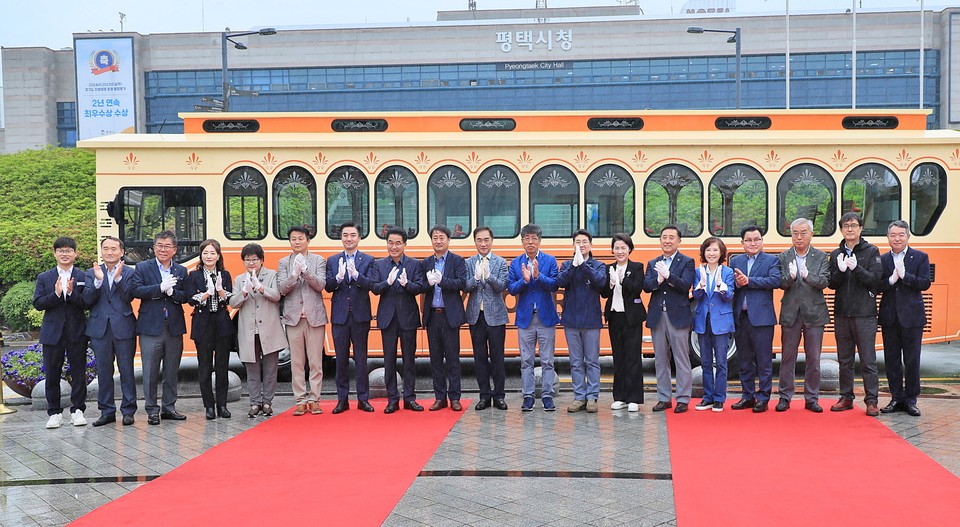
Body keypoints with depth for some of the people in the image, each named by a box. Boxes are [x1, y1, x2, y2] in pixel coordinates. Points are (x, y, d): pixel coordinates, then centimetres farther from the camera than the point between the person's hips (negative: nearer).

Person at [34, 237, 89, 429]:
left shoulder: (83, 277, 2)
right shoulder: (44, 278, 8)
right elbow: (37, 304, -1)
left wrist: (72, 292, -21)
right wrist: (56, 294, -16)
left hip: (77, 333, -1)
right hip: (52, 333, 1)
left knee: (78, 373, 4)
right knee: (52, 374, 6)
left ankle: (77, 410, 14)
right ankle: (54, 413, 15)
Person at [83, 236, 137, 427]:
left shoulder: (129, 272, 2)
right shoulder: (92, 273, 9)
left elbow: (129, 297, -10)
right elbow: (87, 300, -4)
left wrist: (118, 277, -22)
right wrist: (98, 281, -18)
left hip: (123, 328, -2)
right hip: (100, 329, 2)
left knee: (127, 371, 3)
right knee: (103, 372, 8)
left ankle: (128, 411, 11)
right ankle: (107, 412, 16)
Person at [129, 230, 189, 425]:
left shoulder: (181, 271, 11)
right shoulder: (142, 268, 3)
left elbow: (186, 296, 2)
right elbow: (135, 290, -12)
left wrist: (172, 292, -16)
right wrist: (161, 287, -19)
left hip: (174, 327, 3)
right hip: (151, 327, -3)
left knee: (172, 371, 10)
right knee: (151, 371, 0)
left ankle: (169, 407, 20)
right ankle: (152, 410, 8)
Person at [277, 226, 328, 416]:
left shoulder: (318, 260, 5)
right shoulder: (284, 262, 8)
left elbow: (320, 284, -7)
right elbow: (282, 288, -3)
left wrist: (305, 270, -20)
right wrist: (294, 273, -19)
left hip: (315, 316, -1)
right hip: (293, 317, 1)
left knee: (316, 361, 2)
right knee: (297, 362, 4)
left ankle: (314, 399, 9)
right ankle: (300, 401, 9)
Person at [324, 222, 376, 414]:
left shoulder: (368, 260, 3)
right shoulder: (333, 261, 8)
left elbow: (371, 284, -11)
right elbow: (328, 286, -3)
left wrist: (356, 274, -28)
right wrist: (338, 277, -23)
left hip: (360, 316, -1)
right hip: (340, 316, 2)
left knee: (361, 358, 4)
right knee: (341, 359, 6)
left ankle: (363, 399, 11)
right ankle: (342, 399, 13)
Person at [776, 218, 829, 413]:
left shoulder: (821, 257, 3)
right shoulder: (783, 257, 5)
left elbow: (824, 281, -10)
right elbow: (781, 283, -5)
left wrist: (808, 275, -28)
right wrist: (791, 276, -27)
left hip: (814, 313, 0)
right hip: (790, 313, 0)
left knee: (813, 358, 5)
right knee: (788, 357, 5)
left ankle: (811, 398, 13)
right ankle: (785, 397, 12)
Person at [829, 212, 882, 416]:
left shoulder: (871, 251, 0)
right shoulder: (836, 254, 10)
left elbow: (876, 280, -9)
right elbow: (832, 284, 4)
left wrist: (856, 268, -22)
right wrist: (840, 271, -15)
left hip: (865, 314, -4)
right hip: (842, 313, 4)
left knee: (868, 361, -2)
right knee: (844, 360, 10)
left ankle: (871, 400, 3)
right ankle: (846, 397, 18)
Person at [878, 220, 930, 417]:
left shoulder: (920, 257, 2)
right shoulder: (882, 260, 7)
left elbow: (925, 283, -9)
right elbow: (876, 287, -1)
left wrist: (904, 275, -20)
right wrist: (891, 280, -18)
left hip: (912, 317, -2)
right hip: (889, 317, 2)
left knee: (912, 360, 3)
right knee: (892, 360, 6)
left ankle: (910, 399, 12)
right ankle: (897, 398, 15)